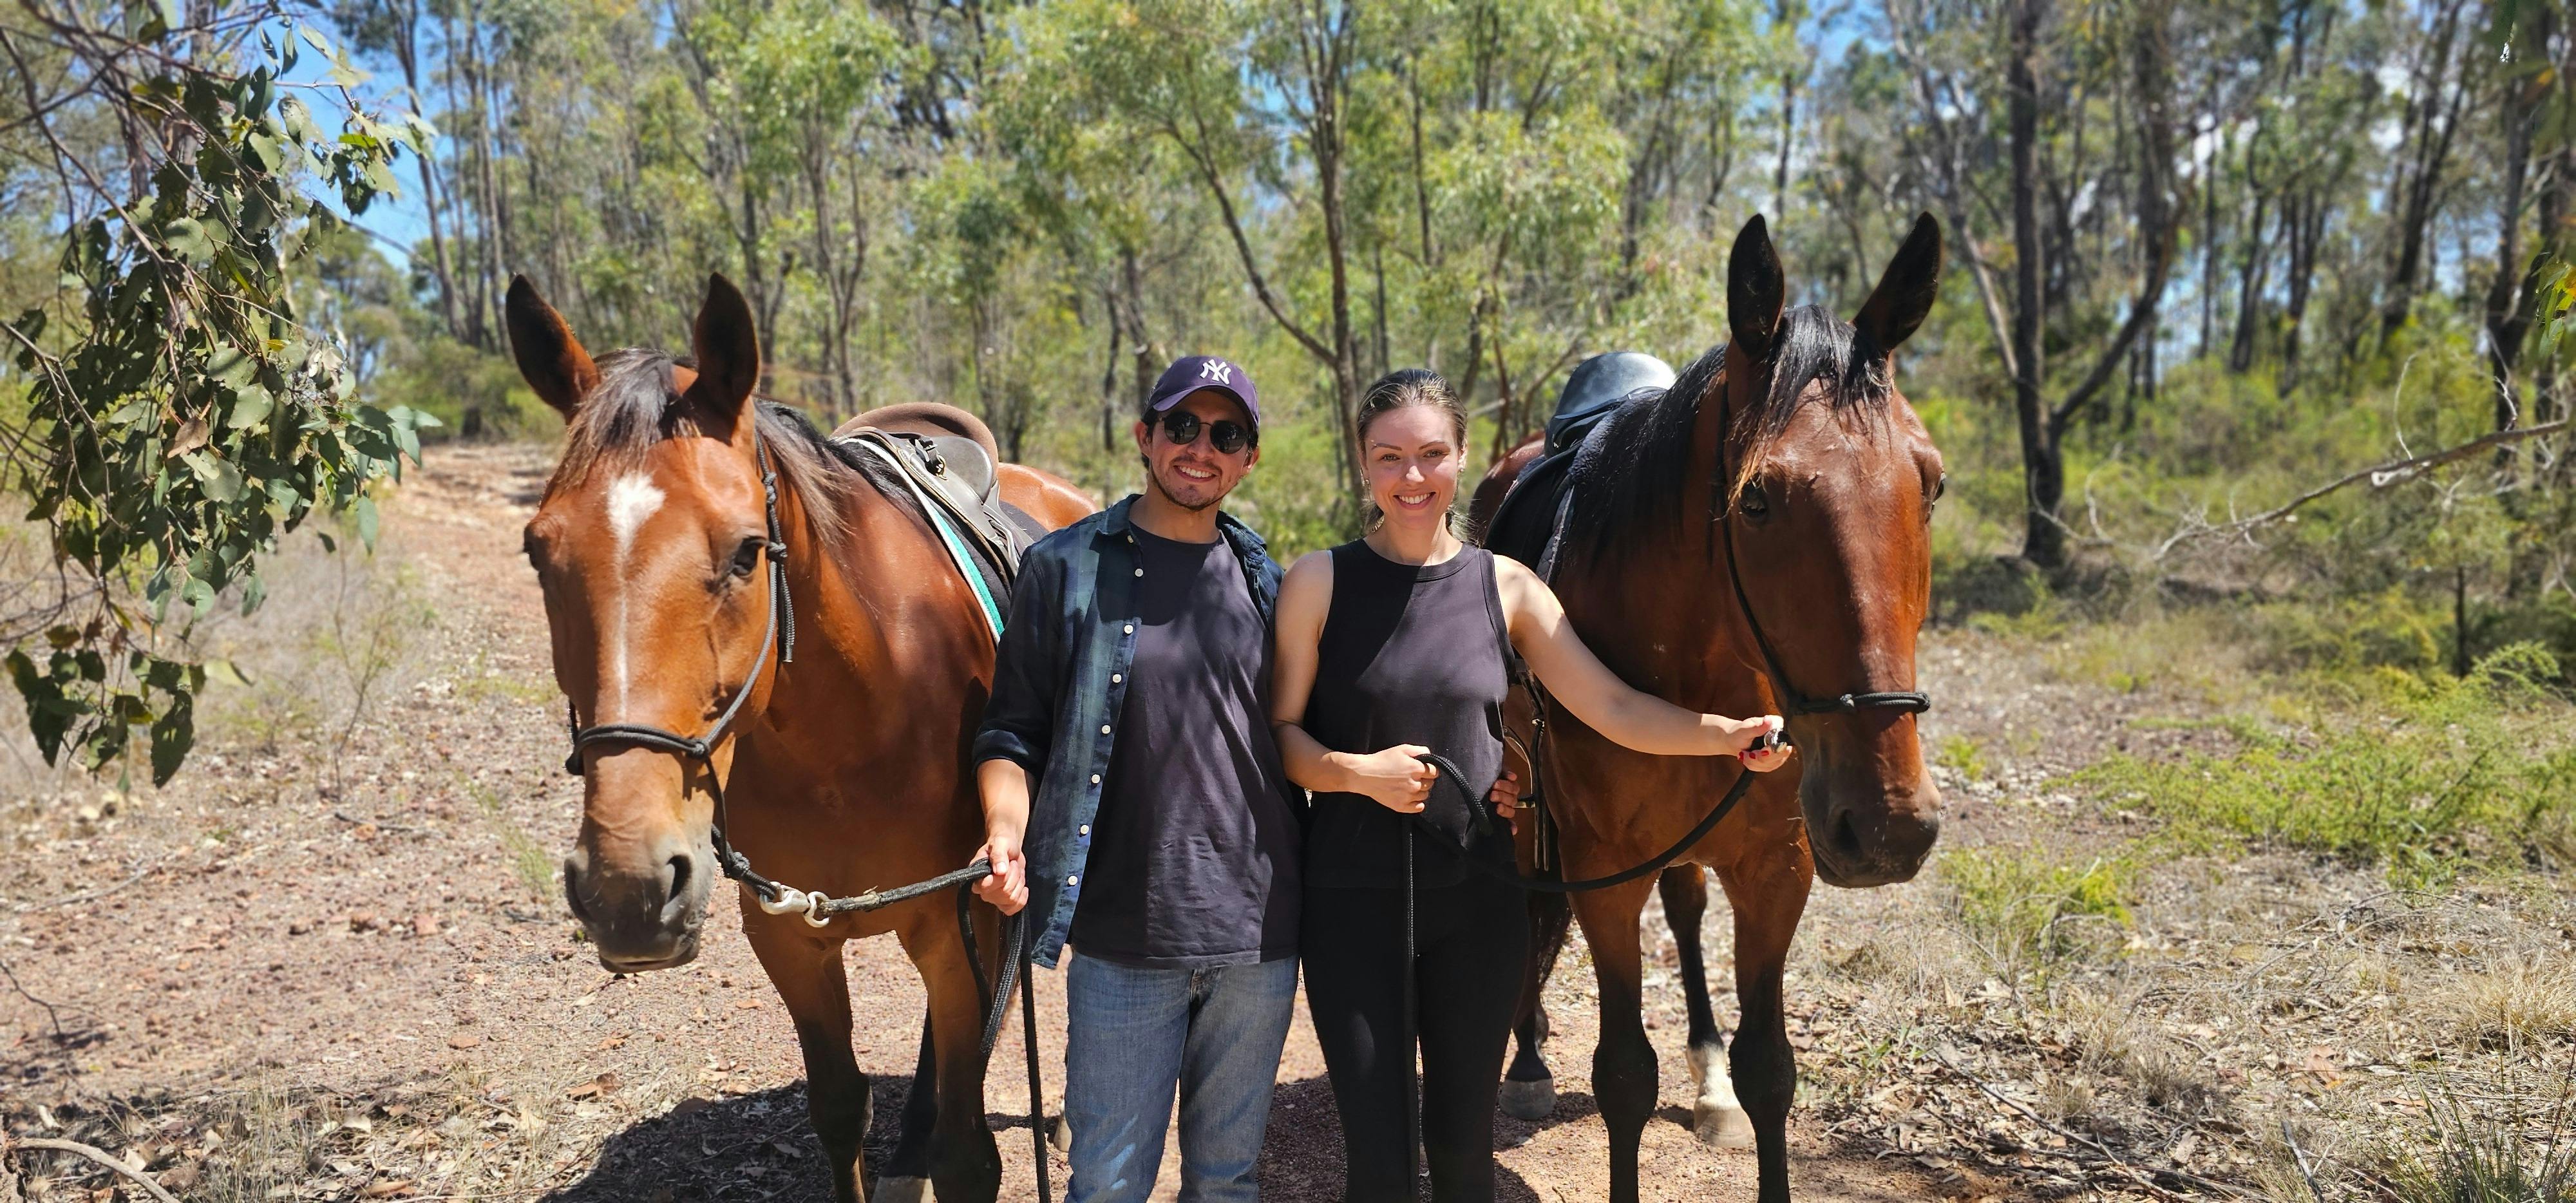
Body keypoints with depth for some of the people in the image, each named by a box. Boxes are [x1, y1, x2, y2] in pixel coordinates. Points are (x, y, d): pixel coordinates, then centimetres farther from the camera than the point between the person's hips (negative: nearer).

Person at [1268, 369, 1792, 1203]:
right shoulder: (1321, 582, -4)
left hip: (1476, 893, 2)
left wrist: (1725, 734, -17)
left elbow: (1615, 708, -3)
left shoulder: (1506, 587, 1)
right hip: (1352, 896, -2)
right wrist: (1358, 772, -20)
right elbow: (1281, 733, -3)